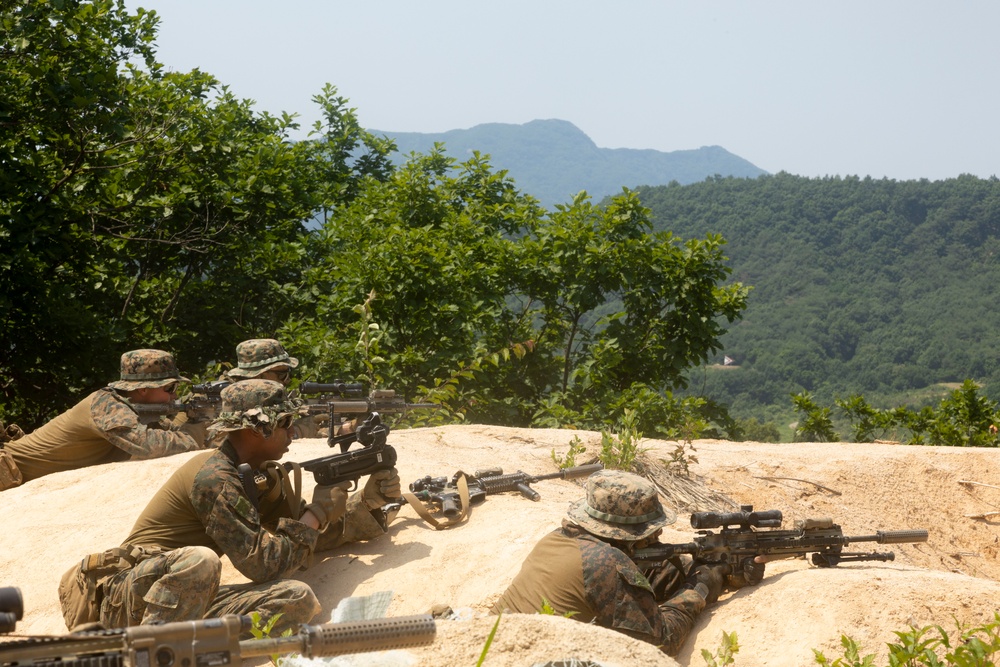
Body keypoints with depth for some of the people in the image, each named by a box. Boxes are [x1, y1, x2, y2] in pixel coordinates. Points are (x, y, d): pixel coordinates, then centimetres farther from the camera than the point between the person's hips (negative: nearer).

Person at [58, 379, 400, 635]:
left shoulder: (256, 478, 12)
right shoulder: (215, 477, -17)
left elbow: (315, 532, 18)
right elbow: (261, 563, -21)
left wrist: (368, 500, 4)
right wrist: (318, 513, -10)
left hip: (187, 605, 8)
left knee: (298, 598, -11)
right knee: (199, 560, -41)